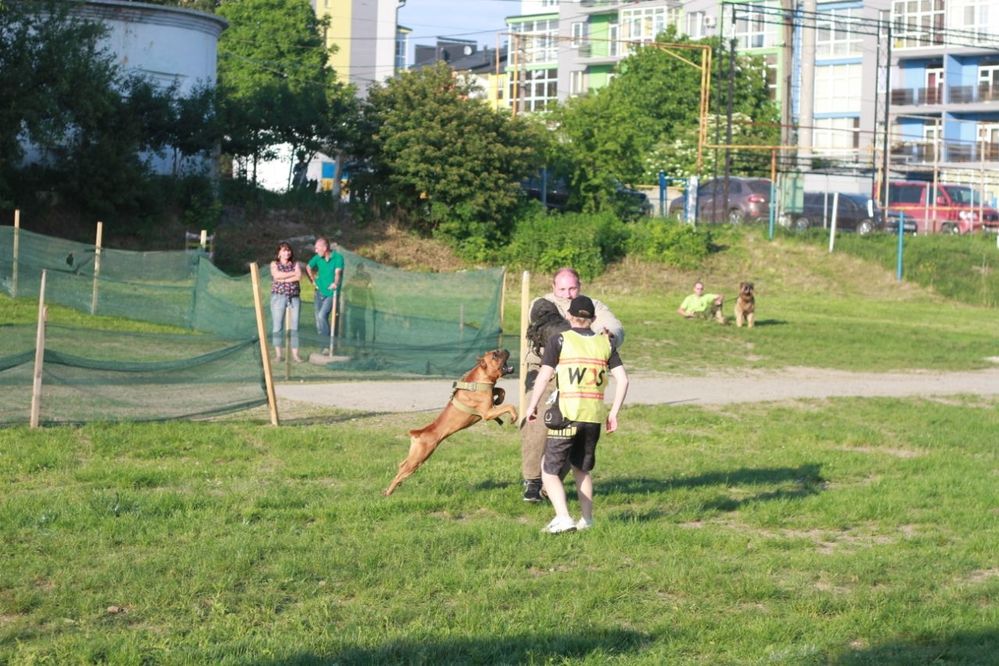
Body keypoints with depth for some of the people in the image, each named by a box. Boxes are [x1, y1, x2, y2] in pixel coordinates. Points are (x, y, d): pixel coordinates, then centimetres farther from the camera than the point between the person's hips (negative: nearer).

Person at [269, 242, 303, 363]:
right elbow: (277, 275, -13)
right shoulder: (274, 264, 8)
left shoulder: (295, 264, 12)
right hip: (279, 297, -2)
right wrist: (293, 273, -7)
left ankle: (295, 353, 1)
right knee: (277, 325, -3)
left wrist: (283, 279, -9)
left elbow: (299, 277, -5)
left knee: (294, 326, -1)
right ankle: (278, 354, 1)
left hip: (294, 298, 2)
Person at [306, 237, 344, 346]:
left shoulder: (338, 257, -15)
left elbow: (338, 272, -30)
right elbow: (308, 268, 19)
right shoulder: (318, 258, 0)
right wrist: (313, 280, 12)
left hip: (331, 293, -6)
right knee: (318, 318, 8)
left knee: (322, 316, -20)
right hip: (320, 291, 6)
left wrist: (335, 283, -48)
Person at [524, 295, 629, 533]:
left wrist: (532, 406, 7)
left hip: (566, 415, -4)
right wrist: (613, 413, 11)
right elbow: (623, 380, 4)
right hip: (594, 416, 4)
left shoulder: (560, 340, -2)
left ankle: (563, 517, -13)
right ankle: (587, 519, 24)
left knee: (549, 469, 4)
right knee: (582, 469, 23)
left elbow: (543, 378, -5)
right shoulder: (605, 343, 8)